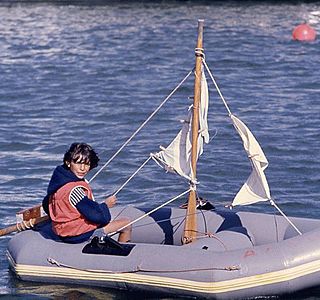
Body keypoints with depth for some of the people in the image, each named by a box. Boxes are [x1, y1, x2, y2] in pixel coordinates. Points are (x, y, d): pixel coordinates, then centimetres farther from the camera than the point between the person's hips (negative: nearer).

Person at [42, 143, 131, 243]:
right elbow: (97, 215, -28)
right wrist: (106, 204, -8)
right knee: (126, 224, 4)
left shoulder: (59, 179, -2)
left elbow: (46, 205, 12)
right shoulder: (74, 189, -31)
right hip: (79, 235, -10)